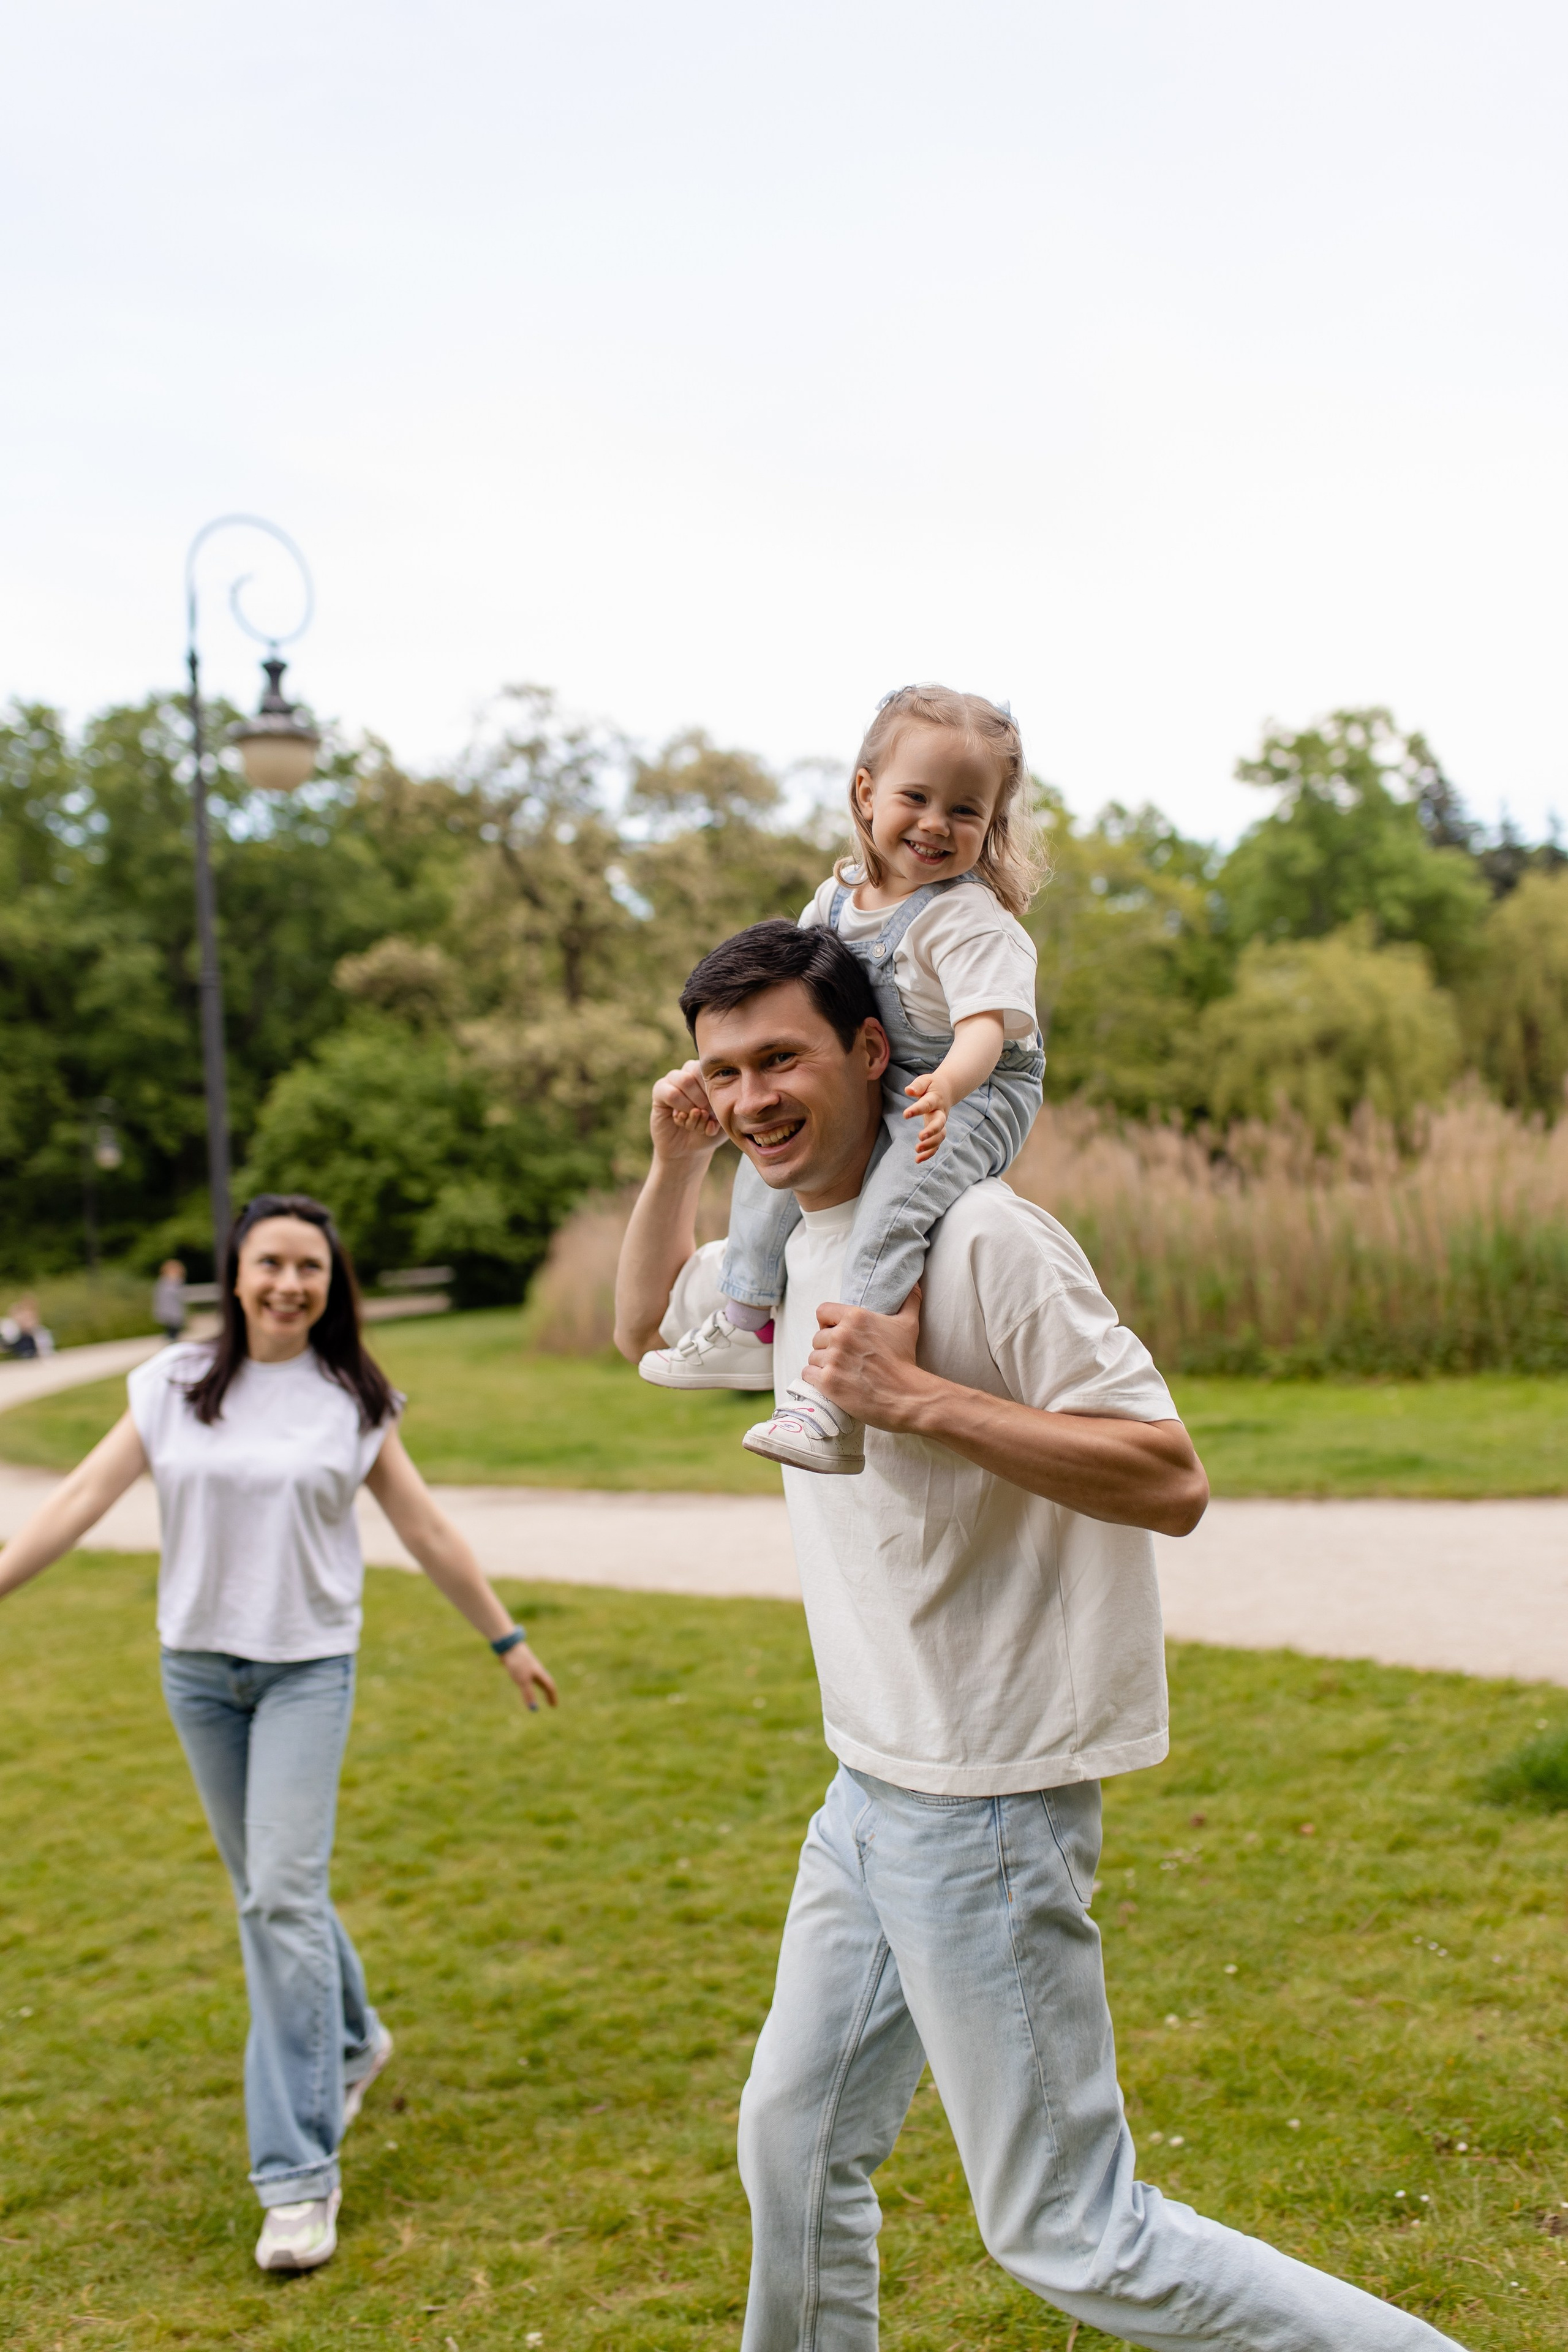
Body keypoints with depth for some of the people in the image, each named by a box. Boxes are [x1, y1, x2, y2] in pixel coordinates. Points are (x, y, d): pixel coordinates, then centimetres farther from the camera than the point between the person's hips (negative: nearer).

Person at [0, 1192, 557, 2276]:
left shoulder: (355, 1403, -2)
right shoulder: (175, 1385, 1)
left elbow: (428, 1531, 5)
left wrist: (508, 1638, 9)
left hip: (308, 1669, -3)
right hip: (198, 1667, 3)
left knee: (284, 1899, -11)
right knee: (266, 1889, 15)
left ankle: (300, 2174, -6)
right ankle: (350, 2041, 42)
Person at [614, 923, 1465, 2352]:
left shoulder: (978, 1238, -20)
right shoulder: (796, 1239, 7)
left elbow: (1171, 1480, -24)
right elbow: (647, 1322, 25)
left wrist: (915, 1399, -30)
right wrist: (677, 1161, 8)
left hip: (984, 1804, -9)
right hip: (873, 1791, 9)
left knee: (1067, 2235, 0)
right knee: (795, 2154, 21)